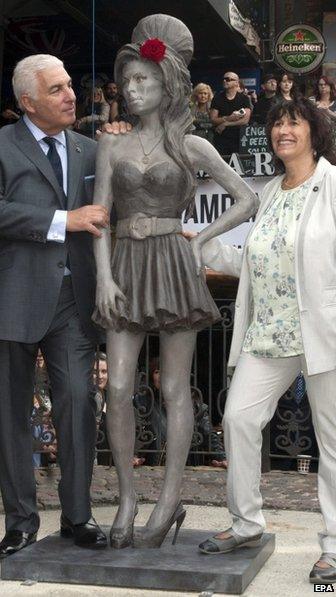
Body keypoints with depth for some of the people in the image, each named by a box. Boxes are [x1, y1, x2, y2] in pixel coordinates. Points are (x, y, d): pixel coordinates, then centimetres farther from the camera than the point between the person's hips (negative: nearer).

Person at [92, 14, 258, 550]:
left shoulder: (191, 147, 5)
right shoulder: (112, 145, 11)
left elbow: (247, 200, 7)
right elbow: (99, 215, 5)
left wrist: (200, 240, -1)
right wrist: (104, 276, -8)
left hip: (174, 265, -2)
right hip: (126, 269, 2)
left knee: (175, 389, 1)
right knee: (118, 388, -5)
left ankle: (169, 502, 8)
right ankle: (127, 500, 6)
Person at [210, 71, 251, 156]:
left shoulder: (244, 98, 3)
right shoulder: (217, 98, 7)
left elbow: (245, 120, -8)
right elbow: (213, 120, 0)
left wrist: (225, 124, -8)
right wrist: (228, 118, -17)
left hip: (237, 139, -1)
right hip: (220, 138, 1)